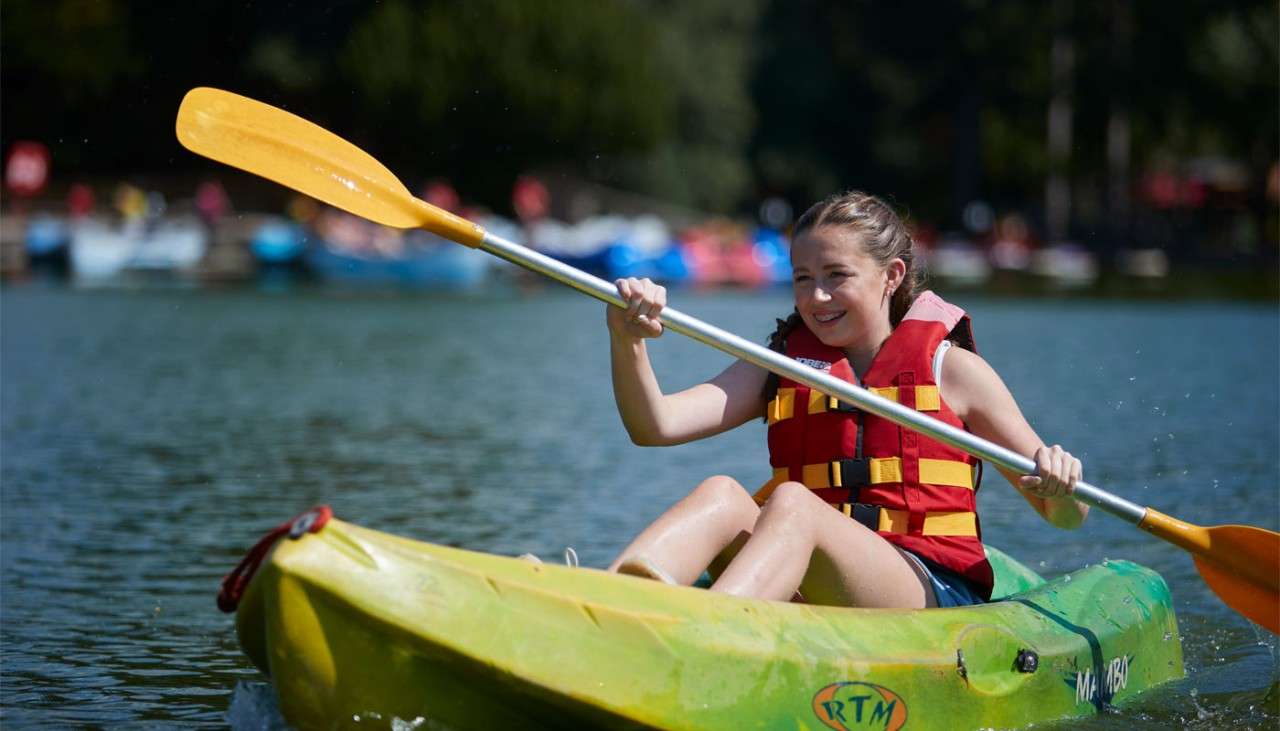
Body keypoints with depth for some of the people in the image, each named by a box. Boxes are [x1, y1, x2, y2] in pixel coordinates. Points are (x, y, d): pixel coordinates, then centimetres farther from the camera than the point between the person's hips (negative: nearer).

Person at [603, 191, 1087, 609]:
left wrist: (1060, 488, -12)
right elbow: (655, 426, 2)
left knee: (792, 502, -31)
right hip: (806, 597, 3)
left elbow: (1067, 517, 13)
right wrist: (627, 342, -17)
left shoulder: (950, 367, 11)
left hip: (934, 593, -3)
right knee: (723, 494, -24)